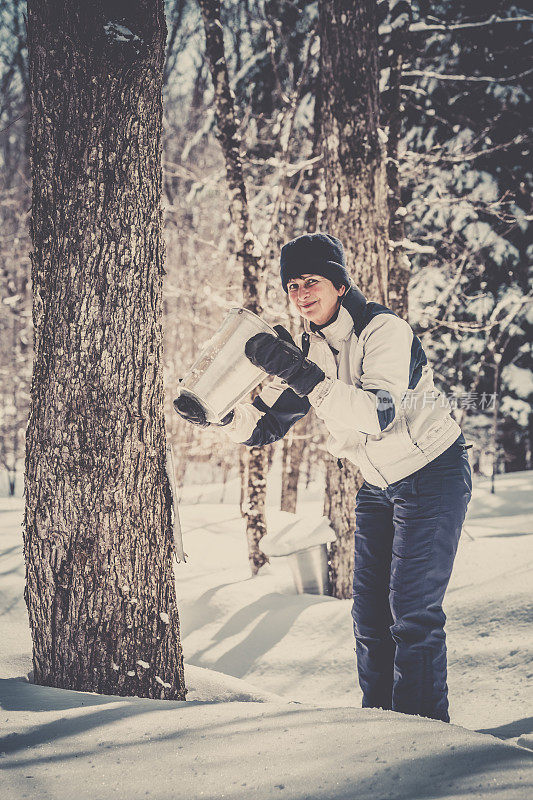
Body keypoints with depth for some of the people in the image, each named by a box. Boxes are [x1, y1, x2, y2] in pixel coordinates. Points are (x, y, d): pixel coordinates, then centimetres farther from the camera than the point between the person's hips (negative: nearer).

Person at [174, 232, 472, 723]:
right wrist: (225, 416, -19)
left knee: (412, 612, -13)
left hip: (434, 475, -7)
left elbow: (379, 414, -38)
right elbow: (265, 426, 1)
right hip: (378, 486, 7)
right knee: (370, 614, 6)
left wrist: (304, 376, -46)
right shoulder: (309, 350, -1)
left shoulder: (385, 329, -23)